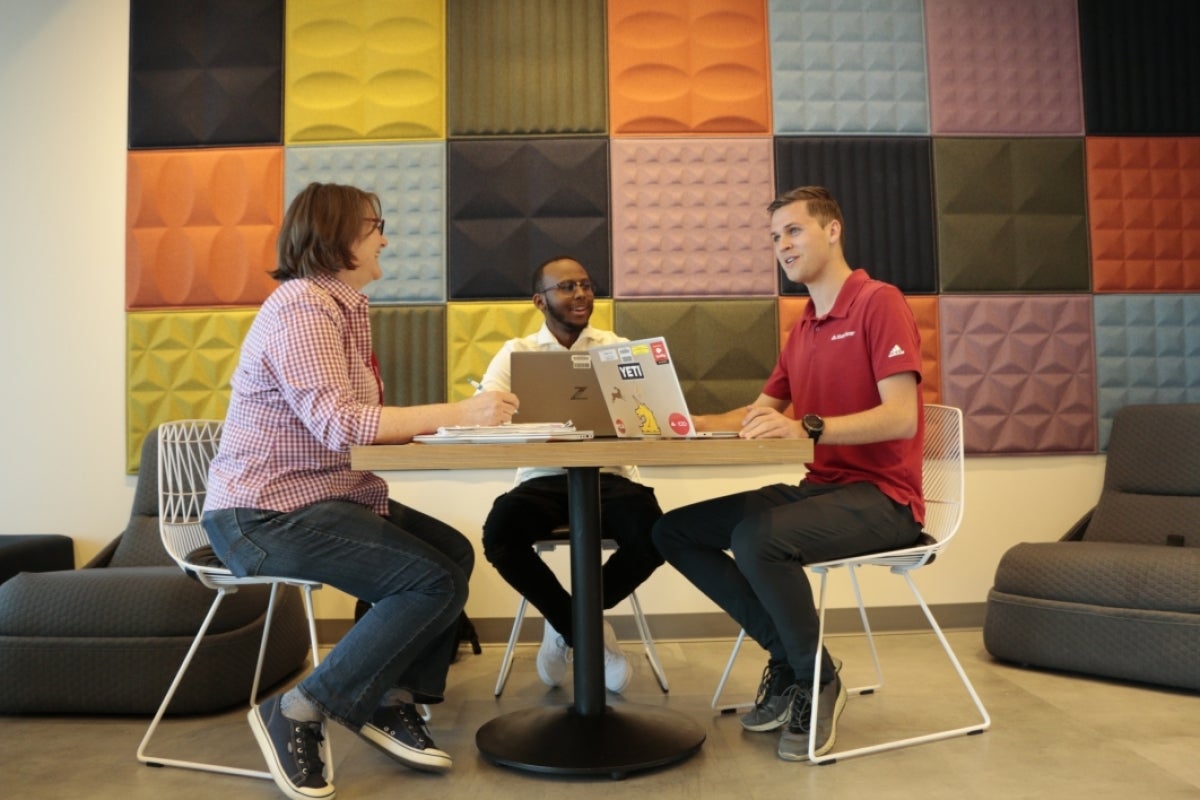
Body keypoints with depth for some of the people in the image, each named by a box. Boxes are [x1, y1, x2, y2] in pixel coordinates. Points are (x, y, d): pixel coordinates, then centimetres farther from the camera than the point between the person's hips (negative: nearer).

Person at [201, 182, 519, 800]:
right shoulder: (301, 309, -18)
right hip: (265, 514, -10)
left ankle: (393, 701, 12)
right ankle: (297, 715, -6)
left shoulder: (345, 307, 13)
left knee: (454, 552, 7)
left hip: (327, 497, 10)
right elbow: (338, 424, -29)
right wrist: (456, 414, -30)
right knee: (434, 583, -18)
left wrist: (448, 419, -4)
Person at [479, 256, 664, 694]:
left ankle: (566, 626, 1)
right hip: (543, 478, 0)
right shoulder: (515, 352, 9)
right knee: (500, 532, -31)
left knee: (653, 534, -29)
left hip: (609, 476, 1)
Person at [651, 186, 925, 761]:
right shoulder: (802, 328, 18)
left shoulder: (879, 303, -8)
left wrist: (808, 428, -32)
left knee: (758, 537, -34)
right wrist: (691, 424, 2)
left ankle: (817, 679, -7)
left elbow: (901, 418, -19)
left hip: (881, 497, -8)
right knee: (674, 530, -3)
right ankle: (788, 656, 3)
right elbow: (758, 415, 19)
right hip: (820, 488, 8)